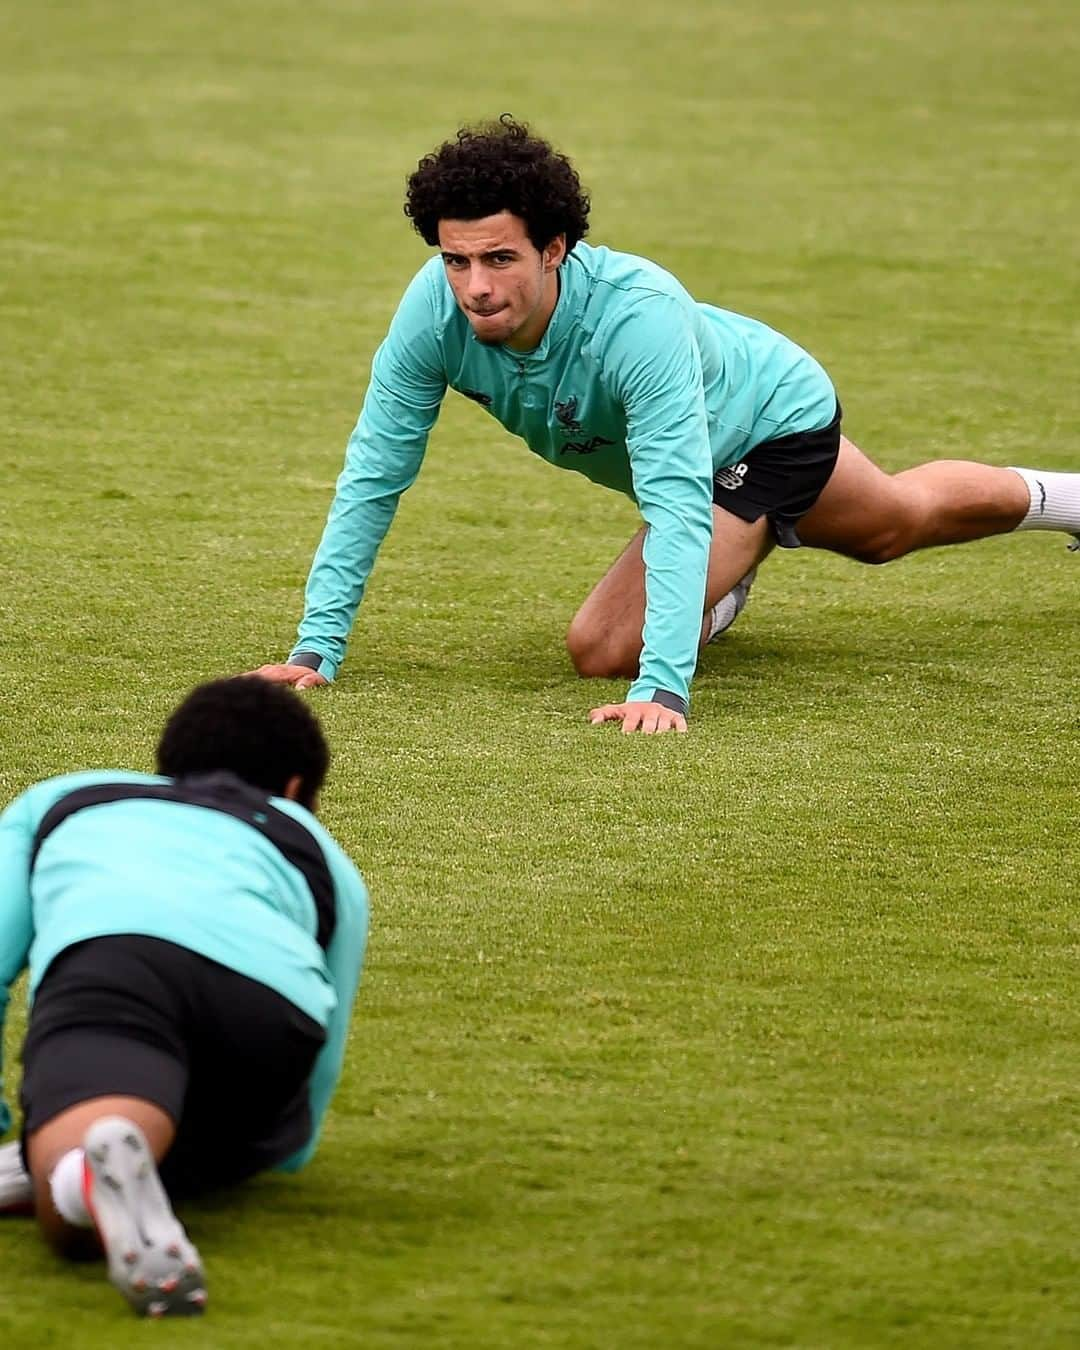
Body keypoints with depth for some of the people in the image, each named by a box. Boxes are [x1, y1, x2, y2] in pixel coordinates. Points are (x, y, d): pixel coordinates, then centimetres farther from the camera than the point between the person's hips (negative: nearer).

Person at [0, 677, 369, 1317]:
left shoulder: (59, 798, 41)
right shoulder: (323, 854, 41)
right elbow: (318, 1071, 45)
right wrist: (282, 1146, 66)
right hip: (276, 991, 1)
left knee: (72, 1216, -19)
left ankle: (64, 1157, -55)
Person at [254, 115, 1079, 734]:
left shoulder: (639, 317, -48)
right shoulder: (436, 309, -34)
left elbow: (678, 506, -52)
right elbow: (373, 474, -27)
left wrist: (662, 687, -61)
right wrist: (317, 647, -31)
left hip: (777, 416, -6)